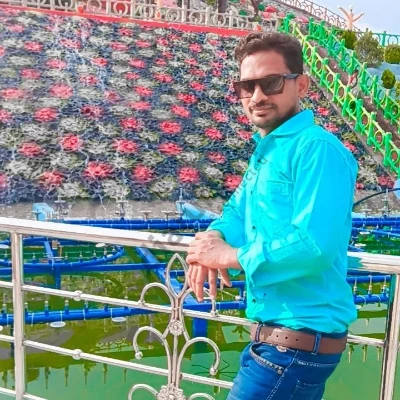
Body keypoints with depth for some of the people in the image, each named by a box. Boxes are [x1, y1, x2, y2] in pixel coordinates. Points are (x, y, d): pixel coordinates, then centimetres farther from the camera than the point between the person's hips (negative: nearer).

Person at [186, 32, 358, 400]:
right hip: (277, 334, 9)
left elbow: (315, 246, -31)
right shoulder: (266, 151, 11)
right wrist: (214, 238, -6)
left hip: (298, 341, -9)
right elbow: (239, 210, 17)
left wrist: (232, 257, -18)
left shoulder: (317, 148, -20)